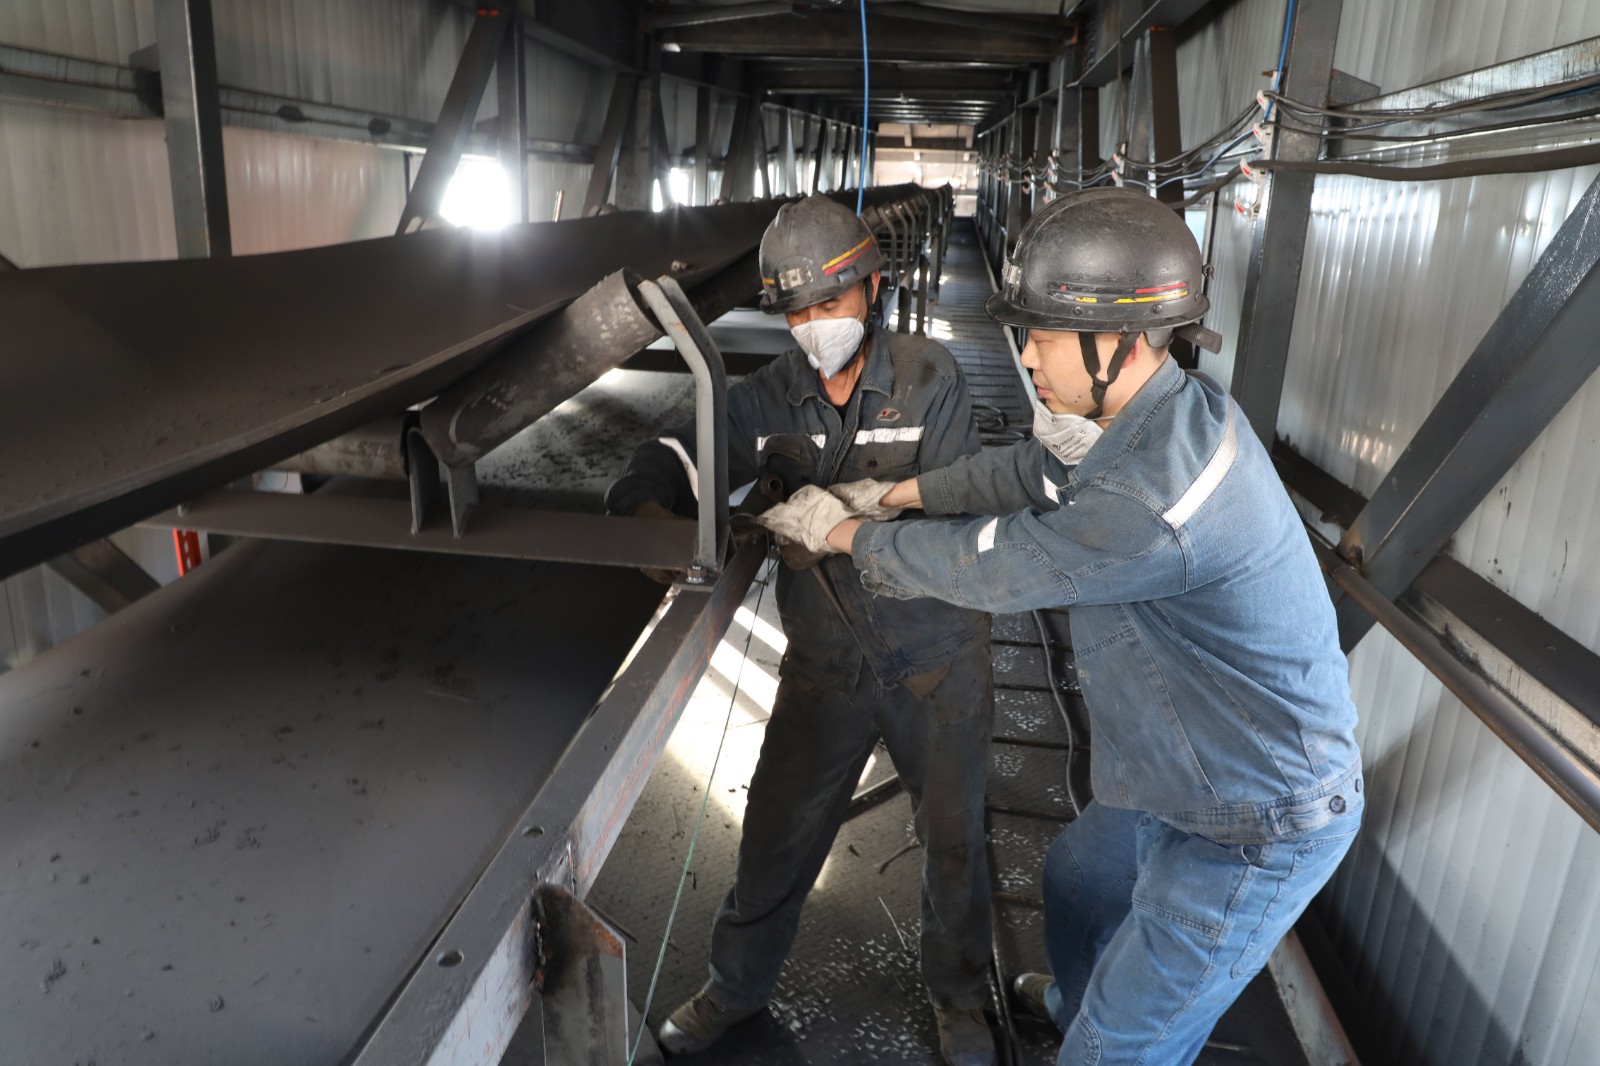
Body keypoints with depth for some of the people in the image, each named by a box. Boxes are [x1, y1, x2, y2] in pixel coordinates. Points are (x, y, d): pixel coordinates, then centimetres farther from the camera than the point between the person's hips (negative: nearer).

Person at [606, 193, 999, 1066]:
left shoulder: (930, 378, -13)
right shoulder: (772, 397, -6)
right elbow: (678, 455, -6)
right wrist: (651, 507, -28)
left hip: (935, 659, -2)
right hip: (825, 663, 2)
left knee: (953, 838, 14)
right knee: (775, 836, 13)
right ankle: (736, 987, 40)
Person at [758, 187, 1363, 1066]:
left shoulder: (1151, 500, -37)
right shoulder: (1164, 409, -6)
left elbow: (987, 565, -24)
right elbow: (1031, 470, 8)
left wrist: (843, 532, -9)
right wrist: (892, 493, 8)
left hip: (1255, 827, -10)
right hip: (1180, 773, 10)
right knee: (1077, 878, 33)